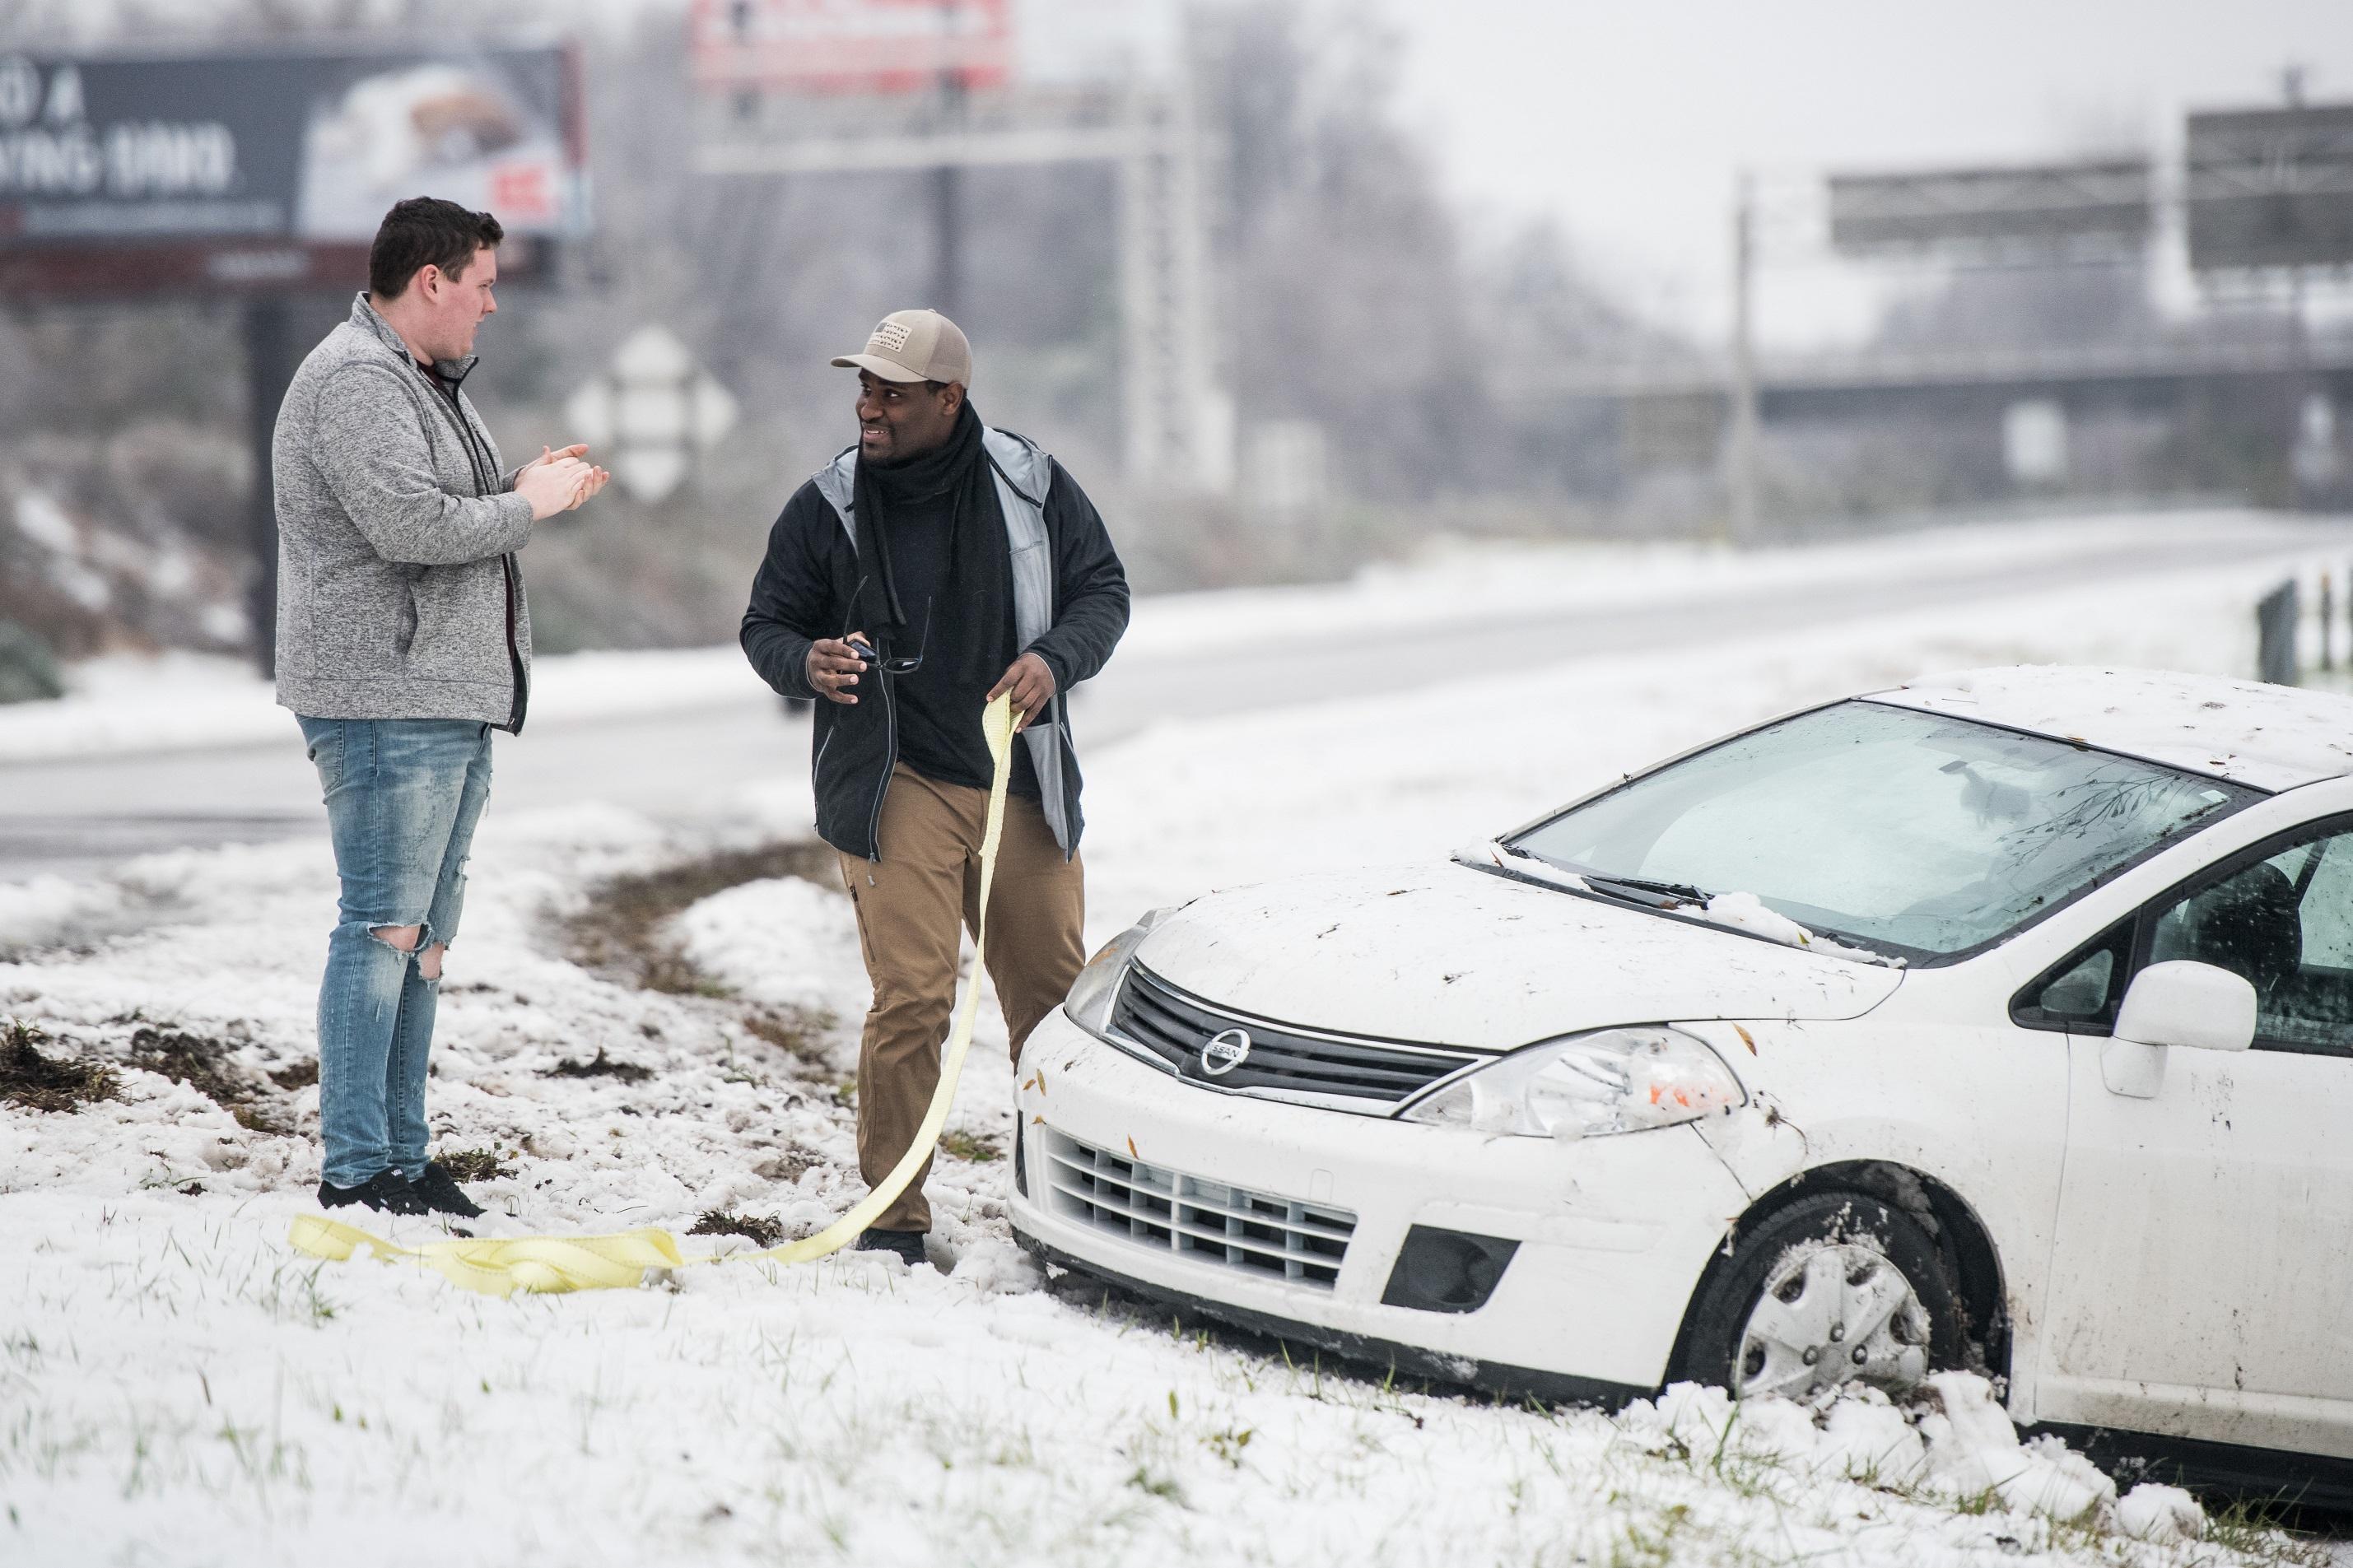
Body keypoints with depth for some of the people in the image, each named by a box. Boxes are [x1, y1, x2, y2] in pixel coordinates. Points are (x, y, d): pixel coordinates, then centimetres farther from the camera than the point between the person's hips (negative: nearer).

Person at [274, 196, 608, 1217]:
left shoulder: (425, 383, 22)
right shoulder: (356, 382, -13)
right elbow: (407, 523, -23)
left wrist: (528, 488, 10)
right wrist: (527, 505, -11)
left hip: (451, 702, 11)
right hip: (385, 700, -11)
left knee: (423, 937, 11)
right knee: (384, 928, -10)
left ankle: (403, 1158, 15)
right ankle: (355, 1170, -9)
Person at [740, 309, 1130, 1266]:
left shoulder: (1031, 487, 2)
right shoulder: (826, 507, 0)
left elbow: (1102, 591, 10)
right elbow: (766, 624, 7)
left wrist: (1055, 658, -10)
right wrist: (805, 663, -17)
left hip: (1024, 788, 2)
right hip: (898, 784, -2)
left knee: (1054, 996, 7)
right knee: (912, 998, -13)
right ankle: (894, 1220, -4)